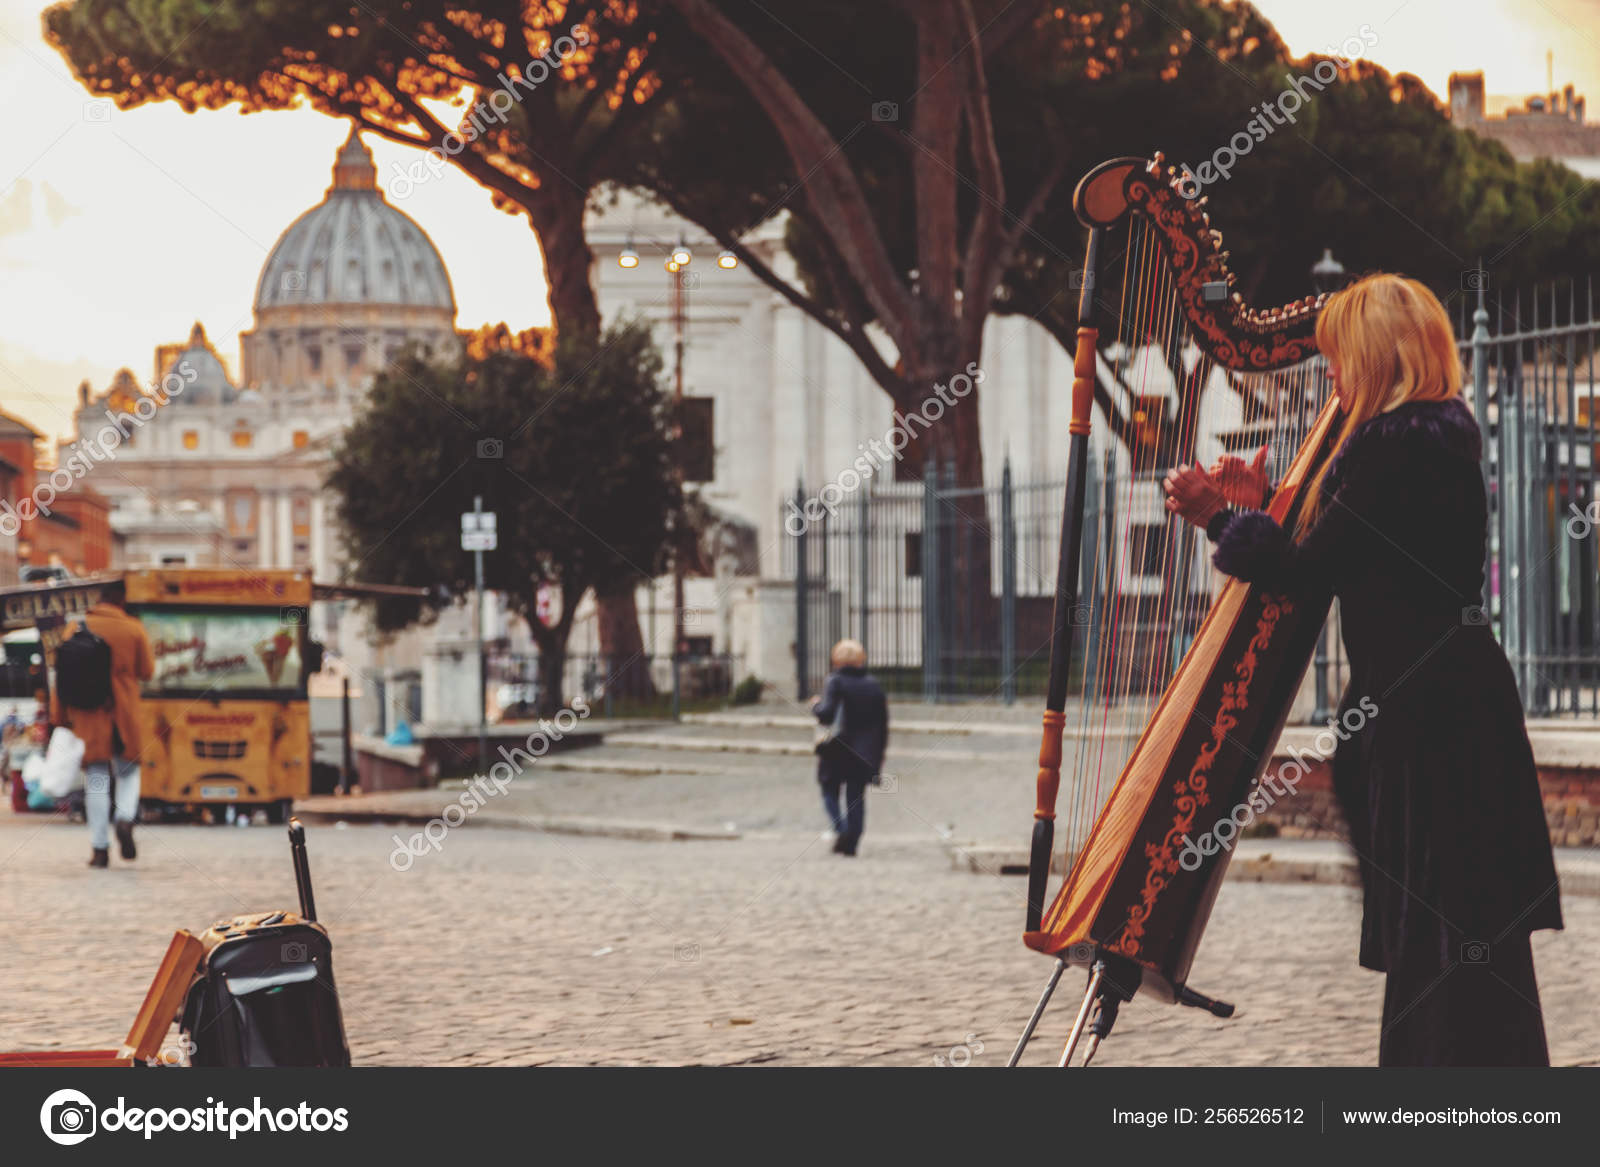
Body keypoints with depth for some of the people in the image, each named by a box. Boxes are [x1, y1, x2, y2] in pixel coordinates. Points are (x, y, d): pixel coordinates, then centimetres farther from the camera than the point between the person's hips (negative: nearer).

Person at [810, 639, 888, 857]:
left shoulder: (835, 682, -9)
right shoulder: (873, 684, 6)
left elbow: (826, 714, -19)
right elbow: (883, 721, 8)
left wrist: (816, 705, 3)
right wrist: (878, 753, 15)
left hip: (837, 751, -4)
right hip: (865, 754, 4)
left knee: (830, 792, 8)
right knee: (856, 797, 9)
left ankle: (841, 830, -14)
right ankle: (851, 843, 4)